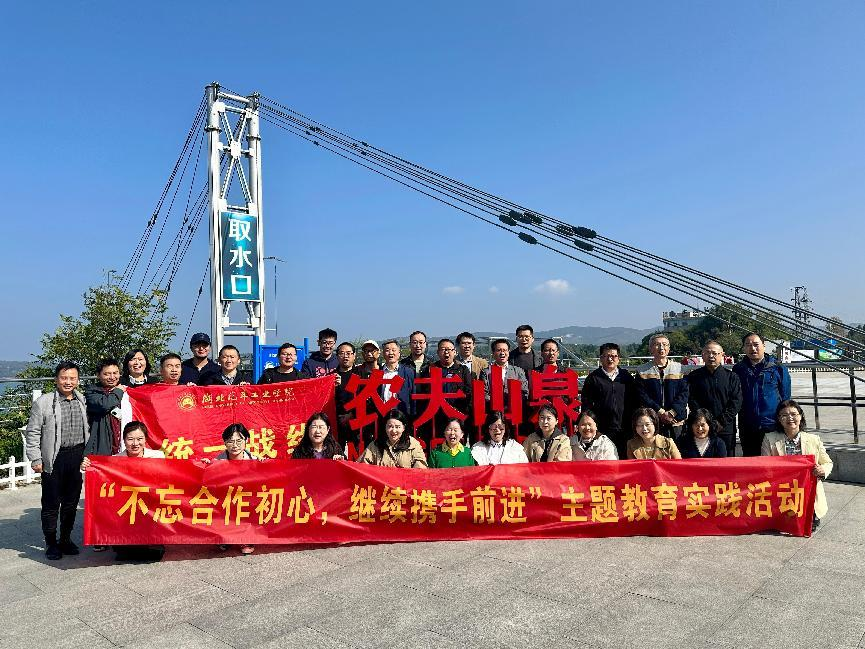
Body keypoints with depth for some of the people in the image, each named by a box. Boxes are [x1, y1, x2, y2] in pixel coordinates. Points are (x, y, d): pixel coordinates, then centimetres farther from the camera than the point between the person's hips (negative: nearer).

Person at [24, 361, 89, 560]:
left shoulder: (83, 401, 8)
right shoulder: (43, 402, -4)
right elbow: (32, 433, -2)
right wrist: (35, 459, -6)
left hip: (78, 458, 4)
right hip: (54, 459, -3)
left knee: (71, 501, 12)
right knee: (51, 503, 4)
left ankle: (66, 539, 26)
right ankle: (51, 544, 17)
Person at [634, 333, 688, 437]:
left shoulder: (679, 369, 9)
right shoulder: (642, 371, 5)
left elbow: (684, 393, 2)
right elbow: (642, 396, -3)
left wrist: (672, 412, -11)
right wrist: (660, 412, -13)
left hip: (676, 420, 1)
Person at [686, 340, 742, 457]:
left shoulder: (731, 377, 9)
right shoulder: (694, 377, 7)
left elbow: (736, 402, 0)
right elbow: (692, 401, -1)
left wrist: (722, 422, -10)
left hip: (726, 430, 1)